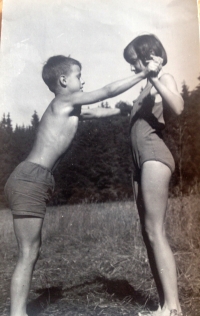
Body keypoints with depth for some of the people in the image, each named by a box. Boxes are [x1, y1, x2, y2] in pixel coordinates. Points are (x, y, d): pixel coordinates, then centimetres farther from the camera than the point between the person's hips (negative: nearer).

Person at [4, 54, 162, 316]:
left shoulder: (67, 110, 22)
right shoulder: (66, 101, -4)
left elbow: (97, 113, 35)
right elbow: (109, 91, -6)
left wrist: (126, 109, 40)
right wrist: (145, 72, 0)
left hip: (30, 181, 10)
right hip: (30, 181, -10)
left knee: (31, 252, 13)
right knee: (28, 255, -7)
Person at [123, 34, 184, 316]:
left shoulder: (164, 79, 2)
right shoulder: (146, 88, 25)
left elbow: (178, 107, -20)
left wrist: (154, 77, -21)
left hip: (154, 156, -9)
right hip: (141, 160, 9)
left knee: (155, 231, -14)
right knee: (148, 233, 3)